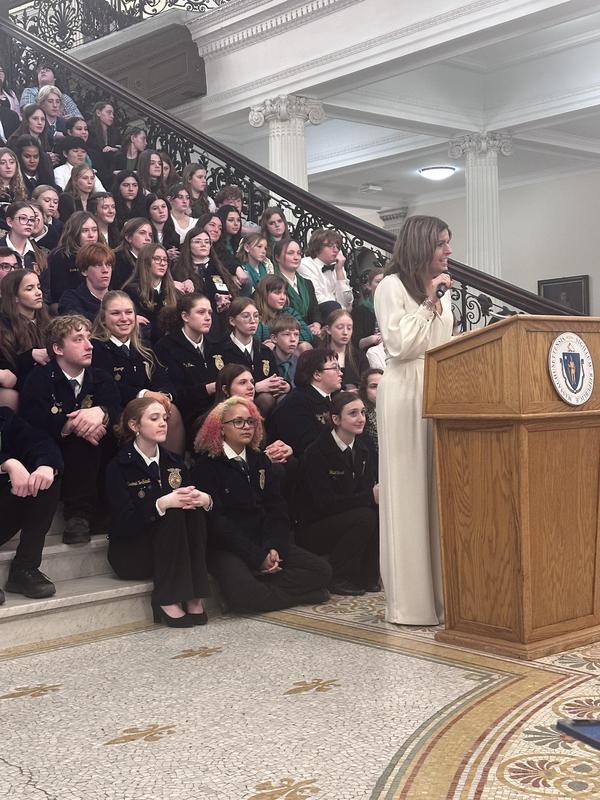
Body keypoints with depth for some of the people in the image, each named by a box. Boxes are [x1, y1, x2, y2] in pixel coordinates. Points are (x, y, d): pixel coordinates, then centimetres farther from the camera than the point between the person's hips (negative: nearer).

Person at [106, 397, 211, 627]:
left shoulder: (174, 462, 10)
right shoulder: (119, 467, -9)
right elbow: (124, 523, -20)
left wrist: (204, 499, -23)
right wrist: (162, 504, -33)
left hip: (173, 552, 5)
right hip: (130, 554, -5)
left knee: (194, 509, -22)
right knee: (174, 513, -28)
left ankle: (193, 598, -23)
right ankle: (167, 600, -26)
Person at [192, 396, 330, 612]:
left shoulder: (260, 460, 15)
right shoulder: (206, 465, -3)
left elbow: (277, 508, 7)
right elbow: (216, 520, -11)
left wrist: (274, 547, -12)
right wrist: (257, 557, -16)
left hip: (264, 542, 6)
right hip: (226, 547, -6)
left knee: (321, 571, -12)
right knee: (242, 594, -35)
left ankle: (261, 587, -15)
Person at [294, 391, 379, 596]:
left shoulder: (361, 451, 5)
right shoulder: (317, 453, -18)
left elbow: (368, 488, 1)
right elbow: (324, 502, -25)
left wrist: (379, 493, -24)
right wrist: (370, 496, -31)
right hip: (311, 531, -7)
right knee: (365, 516, -28)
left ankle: (367, 576, -6)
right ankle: (336, 579, -15)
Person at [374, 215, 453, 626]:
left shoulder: (443, 291, 18)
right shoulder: (392, 286, -3)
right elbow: (399, 344, -12)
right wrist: (427, 303, -9)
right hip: (405, 393, -7)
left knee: (439, 490, 6)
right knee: (408, 492, -4)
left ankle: (441, 592, 13)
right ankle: (410, 601, 2)